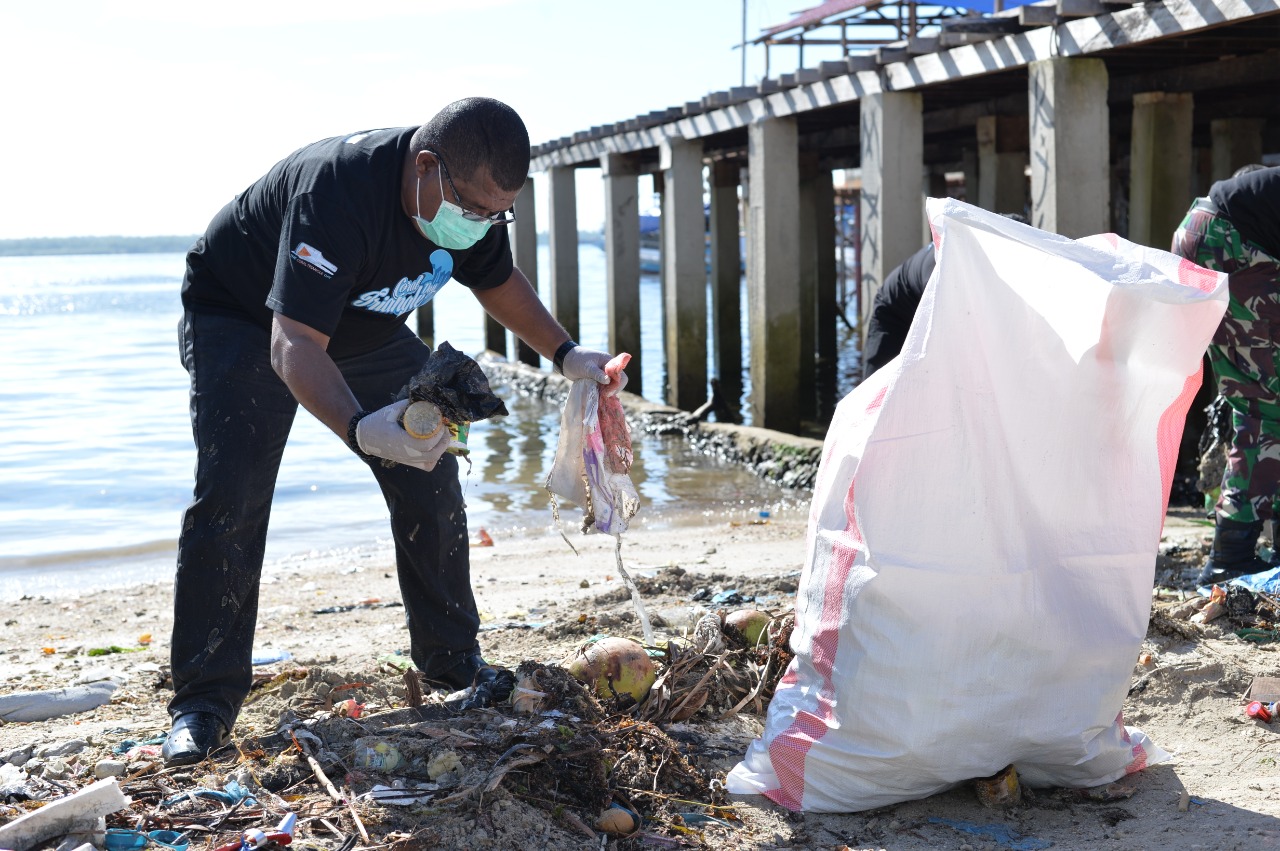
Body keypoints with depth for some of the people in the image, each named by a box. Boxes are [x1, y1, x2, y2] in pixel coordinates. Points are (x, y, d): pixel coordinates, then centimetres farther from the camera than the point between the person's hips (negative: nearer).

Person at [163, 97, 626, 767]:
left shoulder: (475, 194, -18)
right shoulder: (337, 191, -42)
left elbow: (497, 281, 6)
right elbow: (295, 344, -46)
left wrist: (565, 354, -6)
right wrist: (360, 429, -63)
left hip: (367, 330, 6)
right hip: (245, 319, -6)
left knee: (431, 476, -2)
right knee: (229, 496, -20)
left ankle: (450, 656, 13)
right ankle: (205, 698, -11)